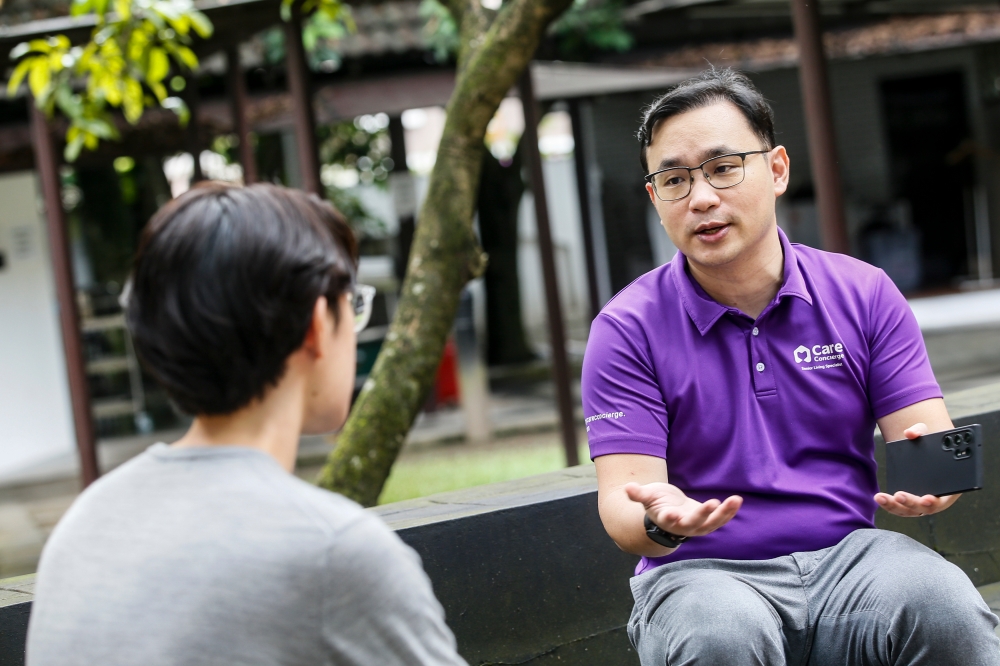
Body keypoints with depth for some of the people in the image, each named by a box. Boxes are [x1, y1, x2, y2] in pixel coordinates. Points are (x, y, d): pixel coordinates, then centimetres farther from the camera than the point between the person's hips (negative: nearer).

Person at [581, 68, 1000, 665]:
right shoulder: (628, 330, 0)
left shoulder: (864, 294, 7)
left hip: (848, 556, 2)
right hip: (702, 576, -2)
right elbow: (622, 498, -6)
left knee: (941, 602, -30)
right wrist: (660, 521, -31)